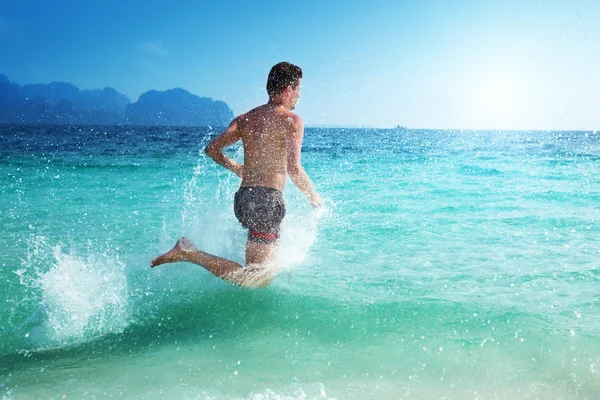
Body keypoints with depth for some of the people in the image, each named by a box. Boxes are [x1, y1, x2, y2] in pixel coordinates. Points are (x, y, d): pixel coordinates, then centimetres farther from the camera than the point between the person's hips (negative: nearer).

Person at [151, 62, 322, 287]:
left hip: (242, 198, 9)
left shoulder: (245, 119, 13)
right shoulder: (291, 120, -6)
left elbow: (212, 149, 10)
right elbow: (294, 169, -16)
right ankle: (188, 253, -16)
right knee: (259, 279, -7)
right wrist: (313, 197, 1)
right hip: (267, 200, -9)